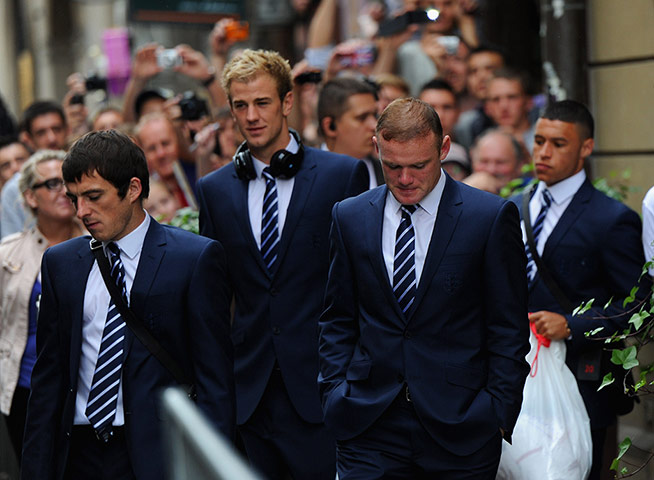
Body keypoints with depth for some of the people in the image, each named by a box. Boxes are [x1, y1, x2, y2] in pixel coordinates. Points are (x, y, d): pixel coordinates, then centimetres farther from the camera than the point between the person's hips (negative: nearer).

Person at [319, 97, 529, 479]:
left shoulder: (492, 217, -2)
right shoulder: (350, 217, 7)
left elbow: (509, 329, 0)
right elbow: (338, 320, 13)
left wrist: (499, 412, -5)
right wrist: (336, 392, 3)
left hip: (461, 428, -2)